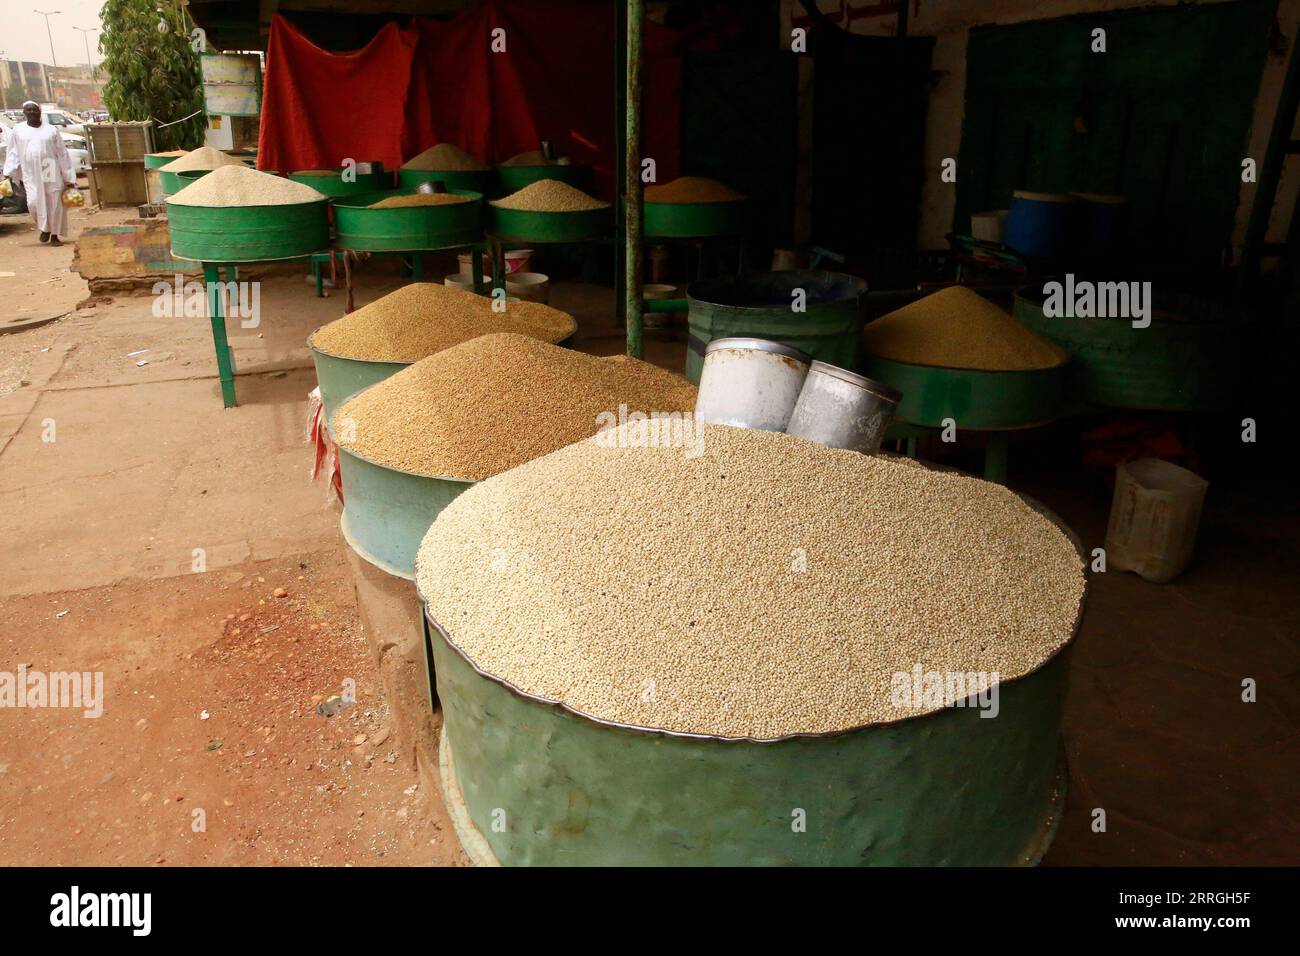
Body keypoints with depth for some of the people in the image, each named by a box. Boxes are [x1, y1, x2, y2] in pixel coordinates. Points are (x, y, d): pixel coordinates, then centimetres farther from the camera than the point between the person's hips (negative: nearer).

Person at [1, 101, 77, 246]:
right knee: (34, 203, -13)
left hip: (52, 174, -1)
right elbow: (13, 154, 9)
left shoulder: (51, 130, 5)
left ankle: (55, 235, 15)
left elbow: (62, 154, 5)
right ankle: (45, 228, 12)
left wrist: (69, 177, 1)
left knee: (55, 205, 0)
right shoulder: (17, 130, 8)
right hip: (31, 175, 1)